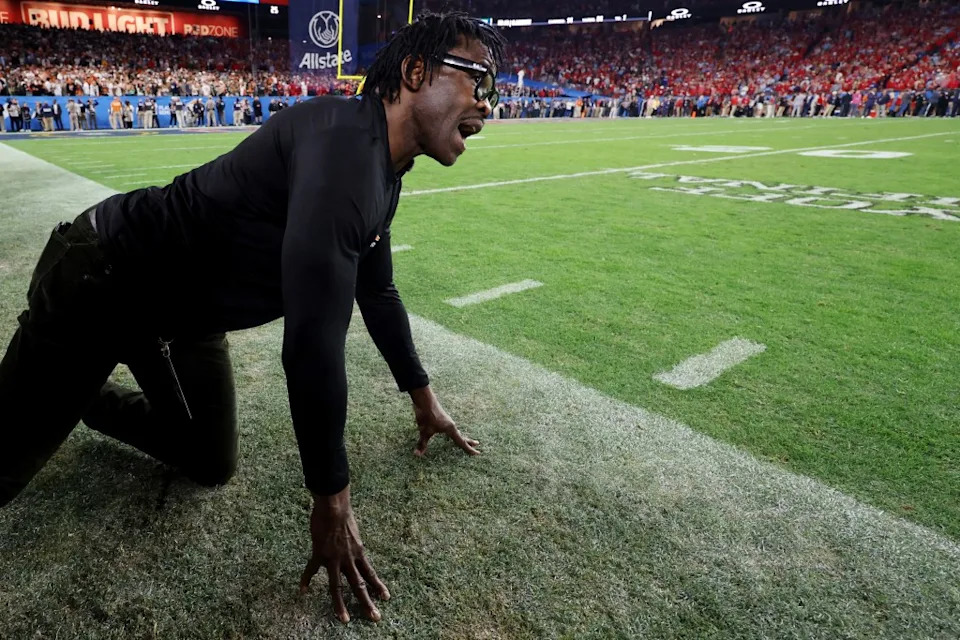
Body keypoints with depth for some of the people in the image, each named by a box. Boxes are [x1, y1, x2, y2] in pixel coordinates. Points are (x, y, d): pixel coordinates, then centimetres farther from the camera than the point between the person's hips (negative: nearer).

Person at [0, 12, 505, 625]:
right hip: (103, 282, -8)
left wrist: (423, 396, 19)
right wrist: (332, 501, -25)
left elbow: (376, 291, 13)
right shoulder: (344, 143, -32)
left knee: (211, 465, 15)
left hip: (183, 316, 9)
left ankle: (84, 402, 36)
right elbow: (313, 342, -36)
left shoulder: (387, 171, 1)